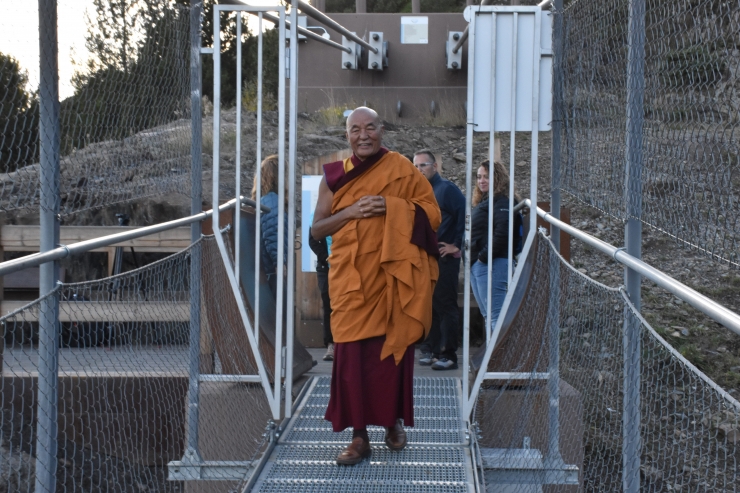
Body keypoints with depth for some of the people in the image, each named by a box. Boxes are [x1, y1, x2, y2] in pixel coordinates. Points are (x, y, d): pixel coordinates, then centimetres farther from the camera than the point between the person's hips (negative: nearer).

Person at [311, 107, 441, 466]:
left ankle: (394, 421, 25)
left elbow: (431, 213, 0)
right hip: (351, 278, 1)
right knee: (352, 352, -5)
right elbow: (317, 229, 6)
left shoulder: (401, 169, 3)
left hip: (392, 275, -1)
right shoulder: (334, 176, 8)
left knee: (393, 349, 4)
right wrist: (351, 211, -11)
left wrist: (391, 206, -15)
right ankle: (359, 436, 1)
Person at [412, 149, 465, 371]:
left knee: (445, 307, -5)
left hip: (444, 257, -7)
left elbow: (465, 216, -15)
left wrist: (457, 246, -14)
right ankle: (429, 350, 18)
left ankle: (448, 355, -3)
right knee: (427, 306, 11)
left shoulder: (447, 189, -8)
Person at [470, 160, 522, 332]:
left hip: (491, 264, -11)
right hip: (477, 265, 11)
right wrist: (471, 256, 9)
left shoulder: (502, 202, -9)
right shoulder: (483, 202, 20)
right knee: (488, 315, 13)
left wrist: (484, 256, -19)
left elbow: (502, 232, -23)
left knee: (496, 314, -12)